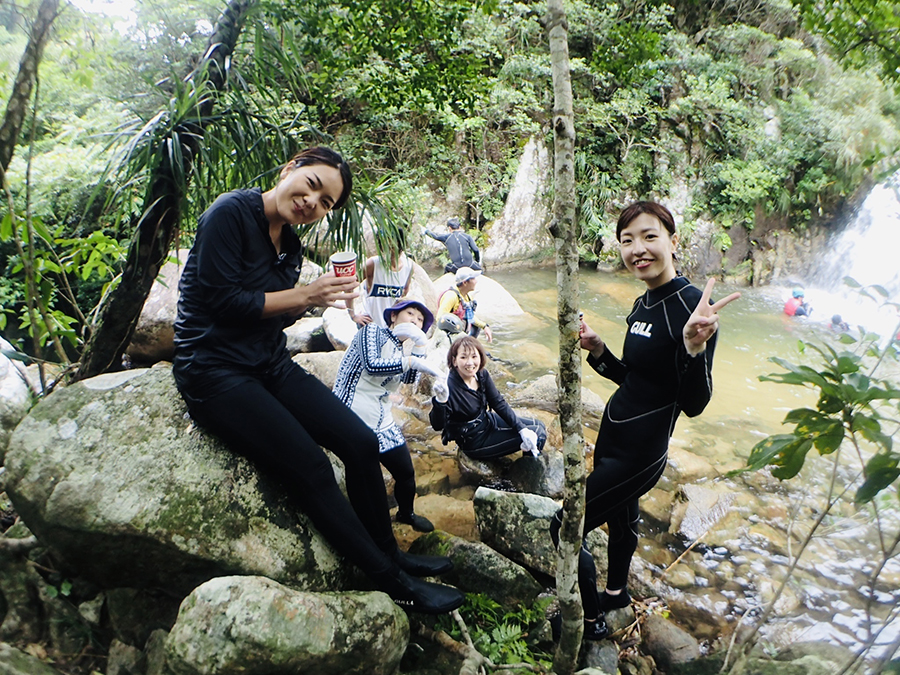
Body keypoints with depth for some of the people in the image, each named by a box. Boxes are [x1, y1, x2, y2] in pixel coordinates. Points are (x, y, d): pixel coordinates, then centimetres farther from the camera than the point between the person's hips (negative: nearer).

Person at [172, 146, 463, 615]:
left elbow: (276, 315, 9)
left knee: (362, 442, -5)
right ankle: (393, 583, -5)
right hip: (214, 371, -7)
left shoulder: (291, 243, 10)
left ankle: (389, 553, 15)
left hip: (269, 364, 8)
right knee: (310, 467, -19)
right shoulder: (230, 214, -13)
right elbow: (224, 303, -18)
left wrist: (318, 296, -8)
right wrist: (305, 296, -18)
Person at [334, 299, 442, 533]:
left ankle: (406, 513, 37)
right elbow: (371, 364, -23)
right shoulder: (371, 332, -3)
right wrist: (412, 361, -20)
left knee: (406, 472, 12)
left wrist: (420, 346, -6)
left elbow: (410, 379, -2)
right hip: (353, 419, -8)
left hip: (382, 424, 8)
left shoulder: (398, 351, 18)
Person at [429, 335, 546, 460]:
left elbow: (499, 404, -1)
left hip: (488, 421, 7)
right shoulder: (449, 386, -33)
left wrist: (521, 428, -8)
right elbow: (437, 426, -36)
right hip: (474, 443, -7)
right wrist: (440, 401, -56)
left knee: (539, 425, 10)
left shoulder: (482, 375, -11)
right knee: (538, 433, -8)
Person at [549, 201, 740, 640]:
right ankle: (616, 592, 53)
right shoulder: (642, 304, 4)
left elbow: (694, 405, -24)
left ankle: (592, 619, 24)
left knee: (564, 526, 2)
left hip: (639, 451, -8)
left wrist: (695, 346, -41)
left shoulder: (692, 305, -22)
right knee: (620, 517, 27)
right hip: (613, 434, 8)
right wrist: (596, 349, -2)